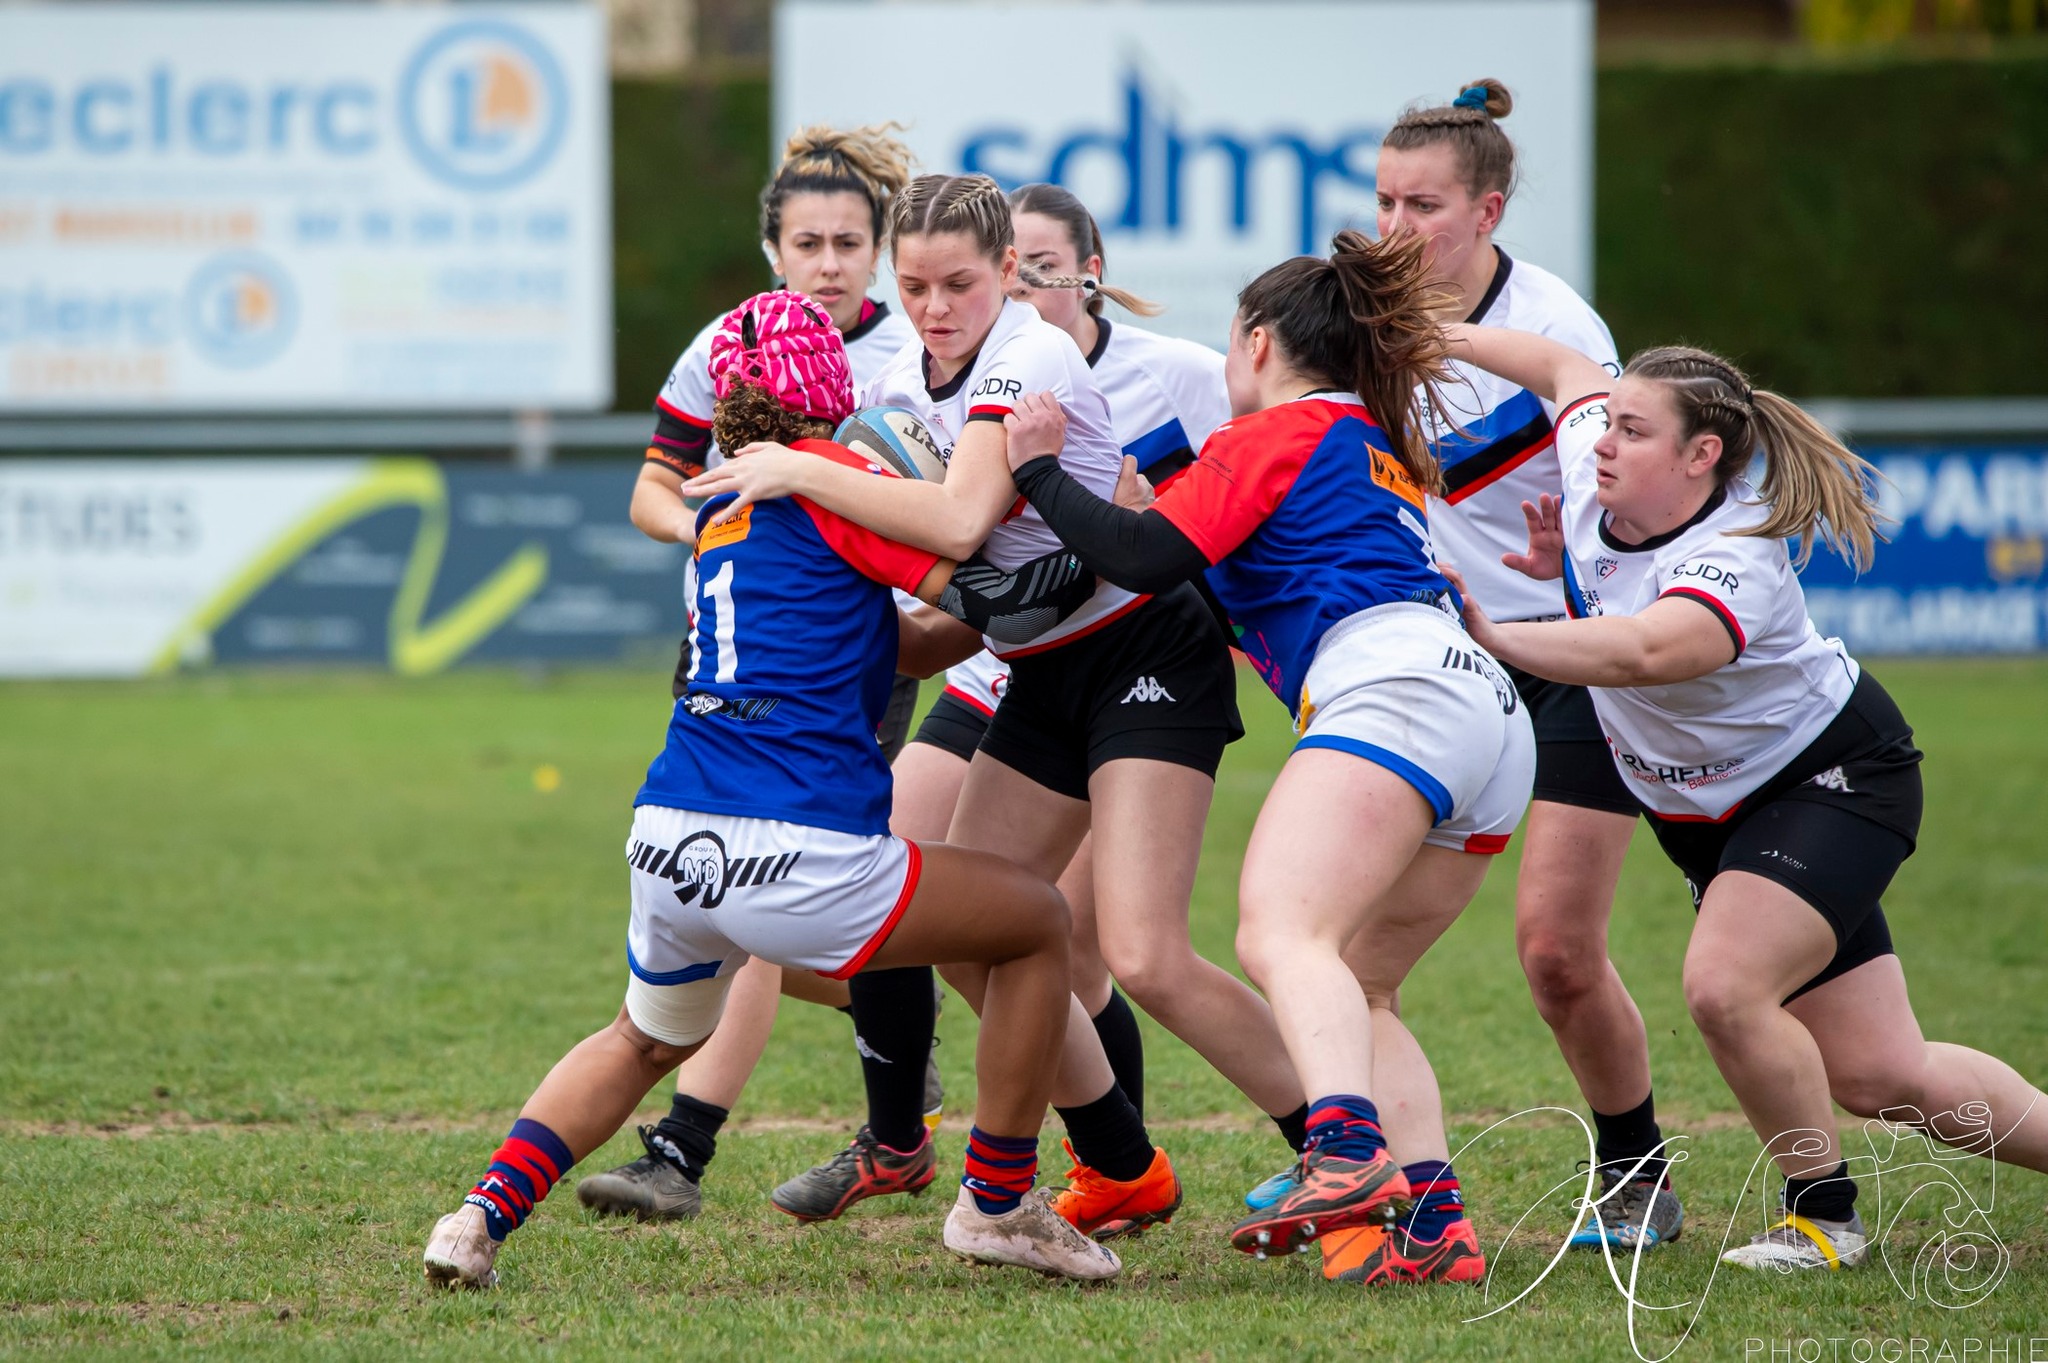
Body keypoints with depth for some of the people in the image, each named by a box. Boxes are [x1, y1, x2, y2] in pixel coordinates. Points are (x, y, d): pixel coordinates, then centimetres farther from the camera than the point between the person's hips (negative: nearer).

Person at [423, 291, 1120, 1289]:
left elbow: (914, 640, 28)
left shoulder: (726, 509, 23)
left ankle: (486, 1212, 15)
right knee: (1039, 924, 15)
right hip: (800, 858, -7)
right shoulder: (825, 477, -1)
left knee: (645, 1040, 36)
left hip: (666, 842, 7)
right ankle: (998, 1206, 19)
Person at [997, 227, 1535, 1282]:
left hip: (1396, 693, -9)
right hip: (1493, 720, 9)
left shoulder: (1273, 435, 9)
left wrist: (1035, 470, 11)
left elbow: (1146, 560, -1)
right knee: (1357, 992, 14)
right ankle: (1430, 1223, -3)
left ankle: (1347, 1155, -49)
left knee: (1281, 935, -24)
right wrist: (1153, 513, 43)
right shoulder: (1380, 449, 34)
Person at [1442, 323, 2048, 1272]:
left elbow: (1642, 652, -54)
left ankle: (1824, 1217, -7)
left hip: (1832, 781, -8)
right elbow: (1564, 366, 11)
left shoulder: (1733, 565, -33)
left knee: (1725, 989, -27)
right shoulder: (1595, 468, -11)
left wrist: (1493, 637, -61)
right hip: (1710, 813, 8)